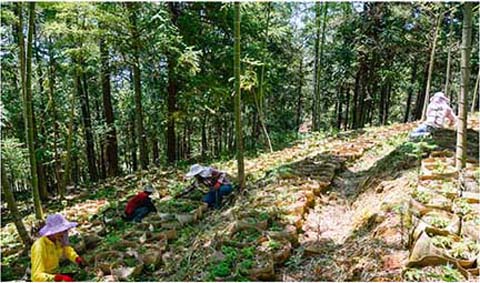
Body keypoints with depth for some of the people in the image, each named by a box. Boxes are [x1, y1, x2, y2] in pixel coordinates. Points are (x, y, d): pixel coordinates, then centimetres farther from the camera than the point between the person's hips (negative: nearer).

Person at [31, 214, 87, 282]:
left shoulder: (58, 239, -10)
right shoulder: (39, 247, -27)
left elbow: (67, 250, 9)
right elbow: (37, 276, -32)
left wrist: (78, 259, -9)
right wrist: (60, 278, -42)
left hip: (54, 273, 7)